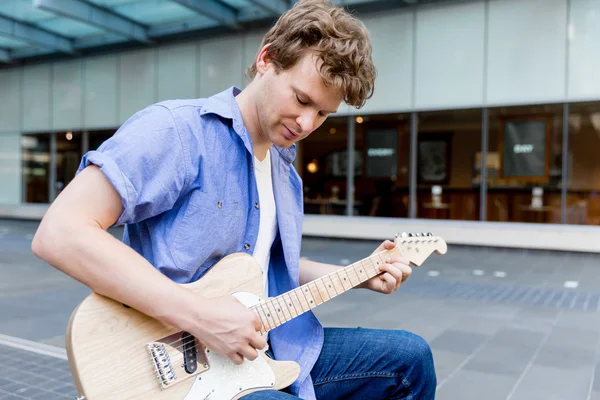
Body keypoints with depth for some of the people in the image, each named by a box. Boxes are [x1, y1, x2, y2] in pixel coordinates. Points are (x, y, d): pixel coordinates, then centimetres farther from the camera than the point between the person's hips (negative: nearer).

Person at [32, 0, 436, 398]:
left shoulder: (285, 170, 9)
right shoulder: (177, 129, -17)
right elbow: (58, 233, -25)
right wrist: (200, 315, -28)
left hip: (271, 348, 8)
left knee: (411, 357, 9)